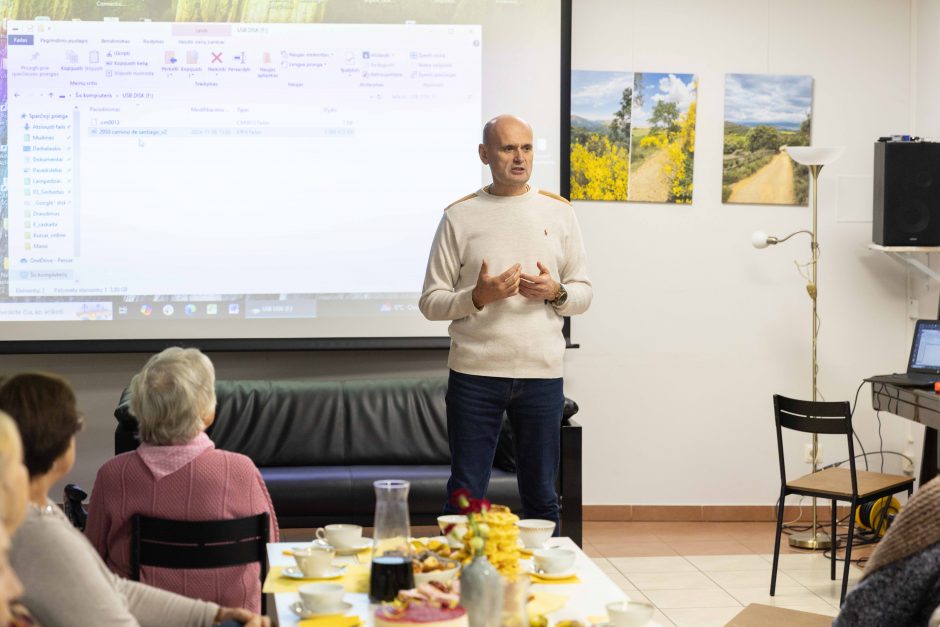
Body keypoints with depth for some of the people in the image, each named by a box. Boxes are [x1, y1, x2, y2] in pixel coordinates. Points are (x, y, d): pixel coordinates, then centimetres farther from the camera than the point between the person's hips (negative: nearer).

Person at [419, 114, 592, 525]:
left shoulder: (558, 212, 9)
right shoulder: (460, 216, 3)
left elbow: (583, 293, 13)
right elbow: (430, 302, 2)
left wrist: (556, 293, -9)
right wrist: (478, 296, -16)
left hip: (541, 373, 2)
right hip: (475, 372, -2)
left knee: (541, 497, 9)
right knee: (465, 495, 3)